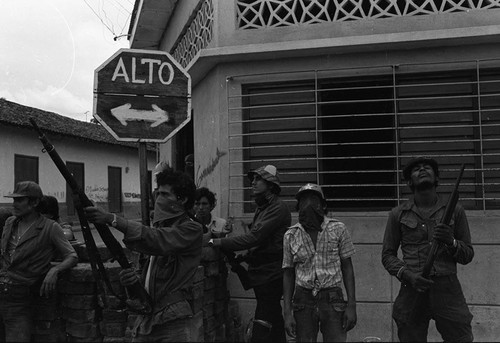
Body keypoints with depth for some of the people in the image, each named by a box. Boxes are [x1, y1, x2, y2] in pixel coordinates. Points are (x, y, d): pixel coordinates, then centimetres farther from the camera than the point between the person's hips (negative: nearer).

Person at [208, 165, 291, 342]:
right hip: (260, 273, 9)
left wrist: (217, 242, -21)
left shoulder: (278, 208, -13)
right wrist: (244, 257, 7)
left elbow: (254, 237, -21)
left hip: (270, 274, -9)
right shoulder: (262, 208, 16)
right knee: (275, 322, 16)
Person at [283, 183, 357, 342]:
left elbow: (347, 268, 3)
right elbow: (288, 274, 7)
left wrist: (352, 304, -4)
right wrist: (287, 312, 1)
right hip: (303, 300, 1)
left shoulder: (338, 229, -1)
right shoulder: (291, 235, 3)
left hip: (333, 300, -1)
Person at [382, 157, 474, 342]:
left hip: (448, 290, 1)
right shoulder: (398, 214, 7)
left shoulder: (454, 211, 9)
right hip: (412, 290, 0)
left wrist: (451, 242, -9)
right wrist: (406, 274, -9)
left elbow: (468, 255, 12)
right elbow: (387, 255, 8)